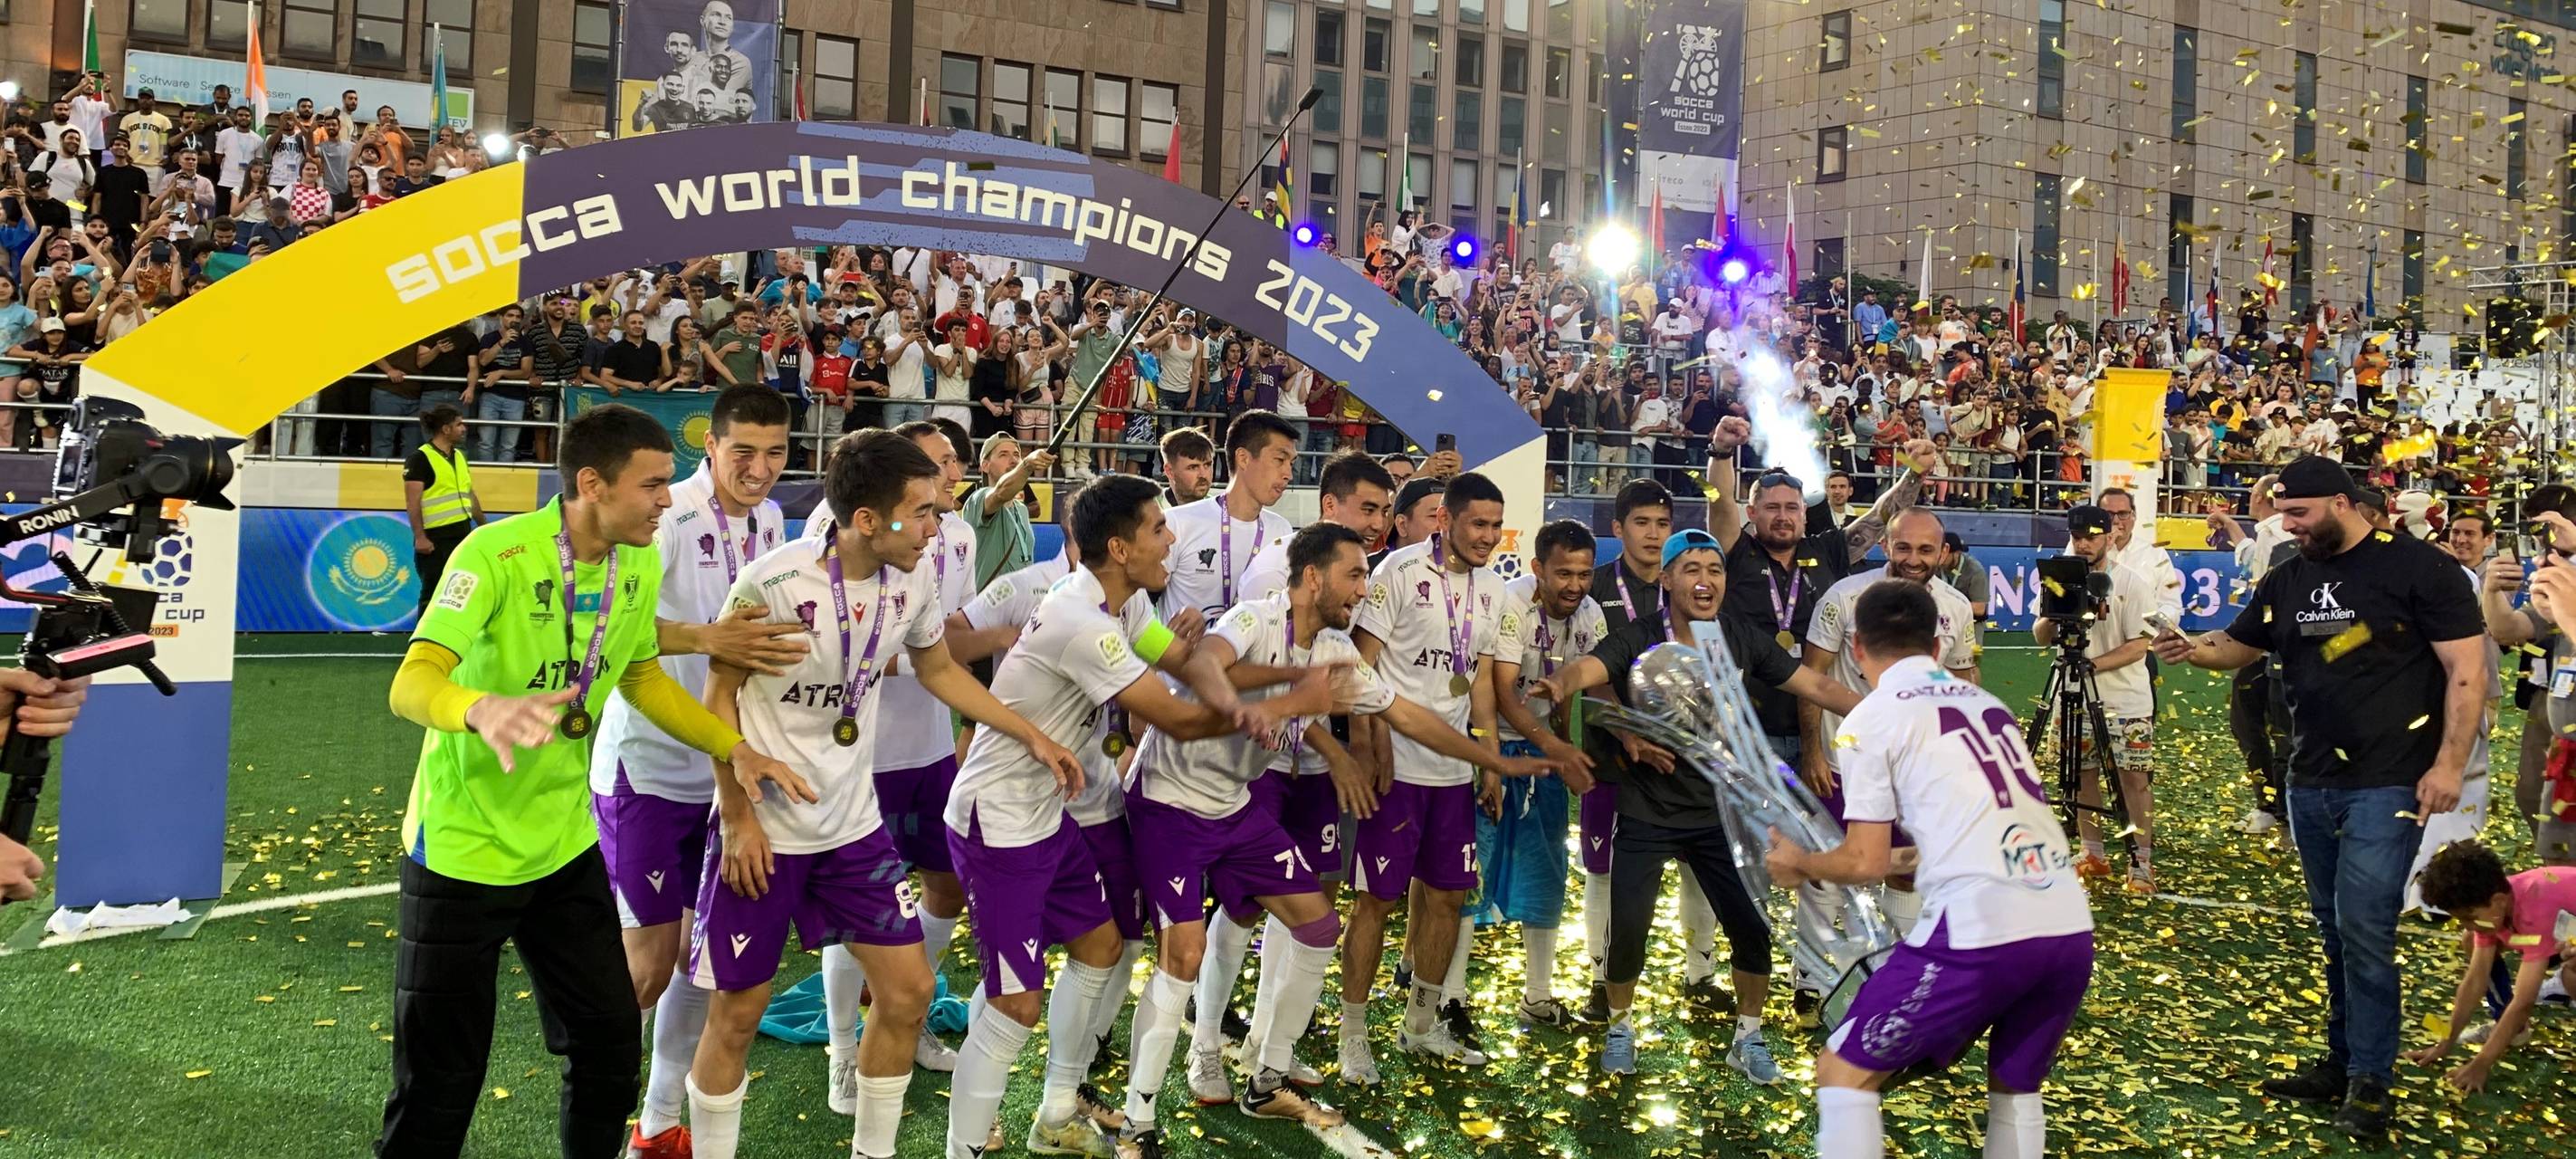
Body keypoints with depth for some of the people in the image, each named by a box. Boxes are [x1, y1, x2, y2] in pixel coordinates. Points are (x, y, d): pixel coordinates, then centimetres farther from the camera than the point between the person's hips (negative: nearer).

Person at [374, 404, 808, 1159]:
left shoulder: (640, 564, -2)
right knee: (439, 1083, 2)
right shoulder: (496, 556, -22)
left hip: (566, 844, 6)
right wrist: (483, 709, -54)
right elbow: (412, 685, -32)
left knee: (610, 1043, 10)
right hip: (463, 849, -6)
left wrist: (735, 748, 4)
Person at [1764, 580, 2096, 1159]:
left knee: (1843, 1073, 9)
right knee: (2015, 1088, 28)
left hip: (1981, 931, -6)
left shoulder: (1873, 717, 3)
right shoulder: (1986, 702, 21)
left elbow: (1866, 864, 2)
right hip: (2071, 926, 7)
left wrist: (1799, 862, 21)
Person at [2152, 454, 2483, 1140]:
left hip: (2387, 785, -6)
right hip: (2311, 784, 6)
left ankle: (2371, 1083, -1)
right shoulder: (2288, 580, 9)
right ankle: (2343, 1062, 22)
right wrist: (2190, 650, -4)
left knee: (2364, 927, -10)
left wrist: (2449, 763, -16)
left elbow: (2466, 669, -10)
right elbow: (2237, 646, 19)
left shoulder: (2418, 568, -9)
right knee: (2335, 929, 13)